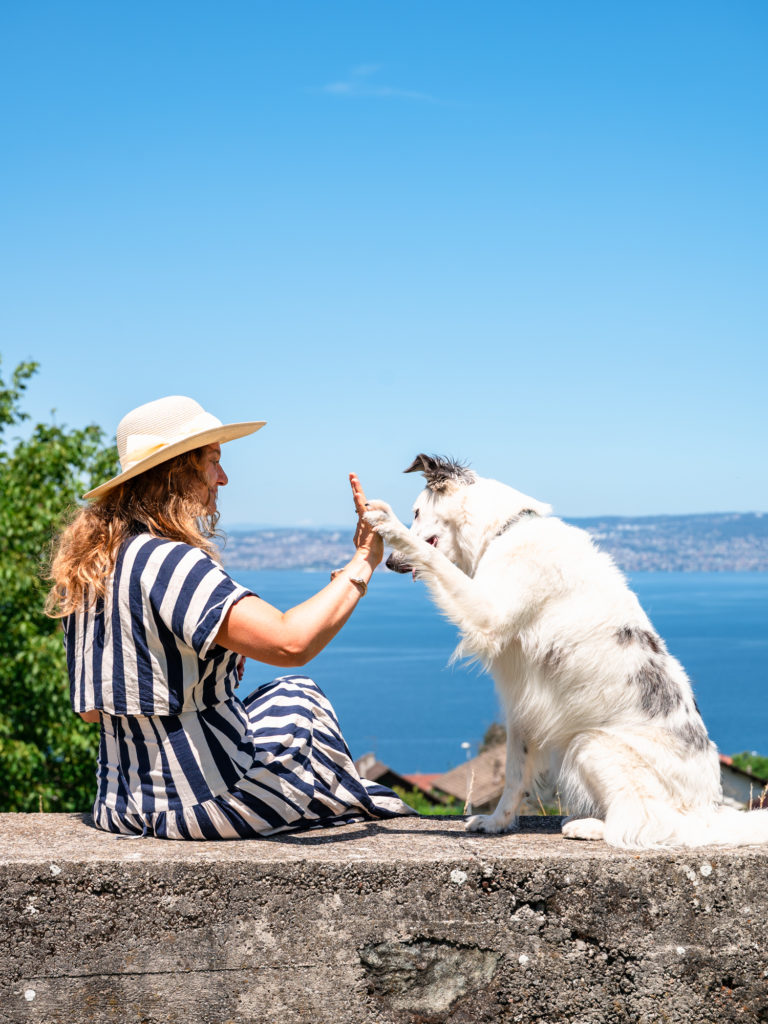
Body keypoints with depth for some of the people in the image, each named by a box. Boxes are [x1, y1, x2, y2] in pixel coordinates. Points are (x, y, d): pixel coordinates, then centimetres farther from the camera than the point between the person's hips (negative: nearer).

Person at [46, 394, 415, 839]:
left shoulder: (91, 561, 5)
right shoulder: (169, 561, -22)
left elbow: (94, 709, 11)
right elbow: (290, 642, -33)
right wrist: (362, 563, -20)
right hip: (201, 804, -8)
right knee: (297, 700, 21)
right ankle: (352, 804, 46)